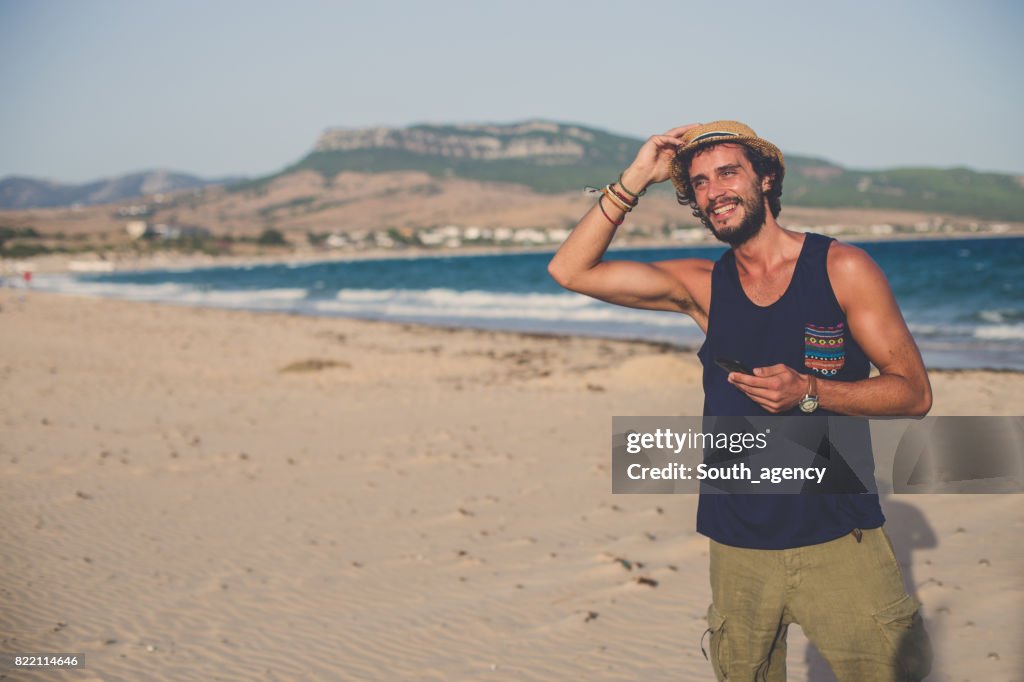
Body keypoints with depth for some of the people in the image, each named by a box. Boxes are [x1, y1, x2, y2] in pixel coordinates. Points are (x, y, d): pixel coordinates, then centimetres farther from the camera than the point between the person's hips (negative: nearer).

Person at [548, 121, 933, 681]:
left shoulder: (842, 269, -3)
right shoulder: (702, 286, 5)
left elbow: (914, 392, -3)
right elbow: (571, 270, 0)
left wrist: (810, 392, -18)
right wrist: (635, 180, -6)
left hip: (840, 543, -2)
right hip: (739, 549, 3)